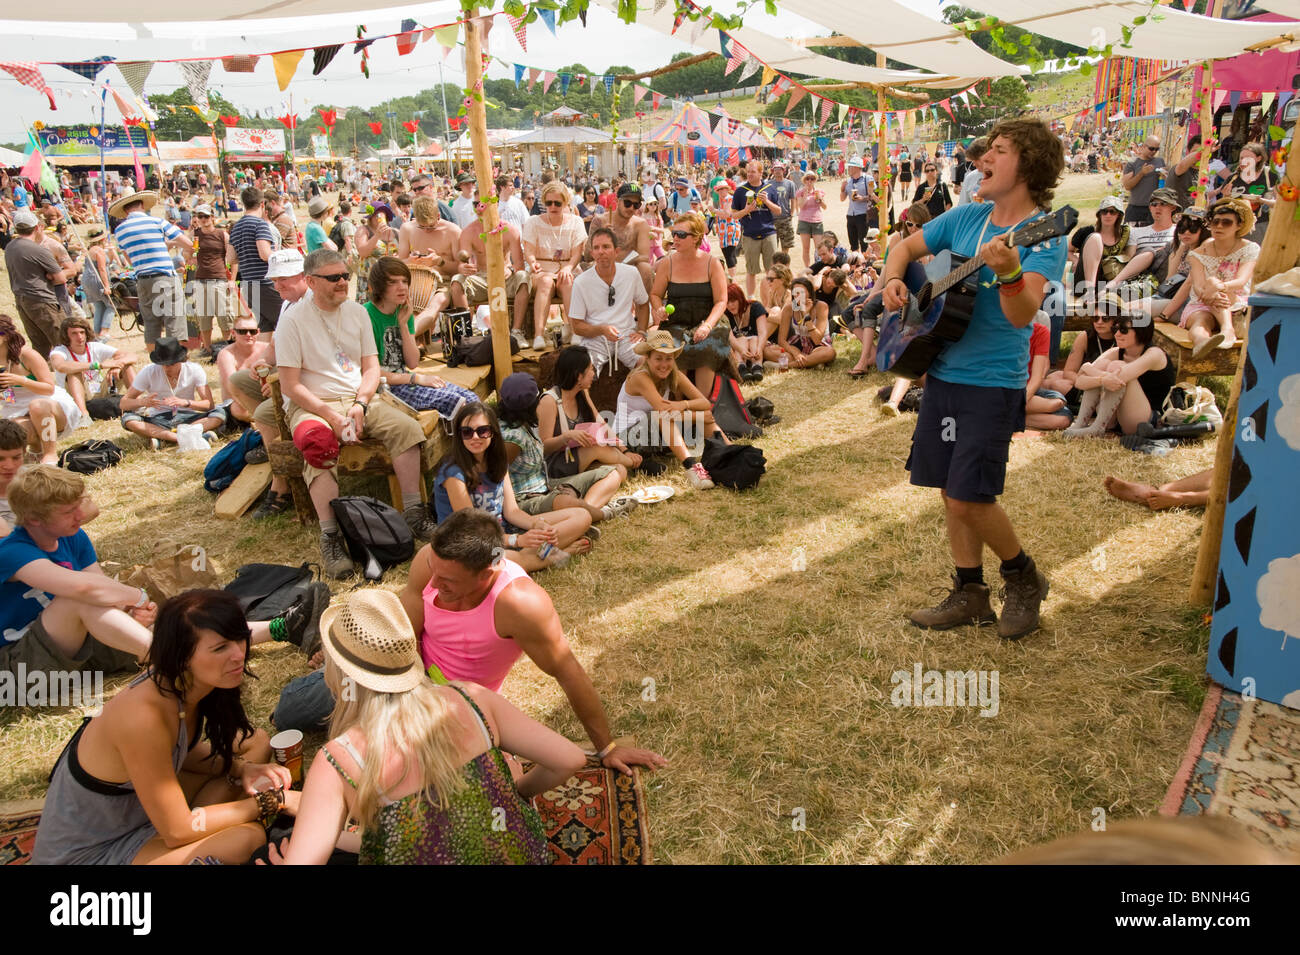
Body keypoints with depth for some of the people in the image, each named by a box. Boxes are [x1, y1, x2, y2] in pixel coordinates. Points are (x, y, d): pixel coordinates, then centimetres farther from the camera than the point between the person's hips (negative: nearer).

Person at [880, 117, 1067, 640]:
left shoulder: (1044, 236, -11)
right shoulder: (966, 216, 8)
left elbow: (1022, 314, -24)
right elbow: (907, 246, 19)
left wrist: (1007, 271, -43)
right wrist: (894, 279, -1)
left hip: (993, 384, -6)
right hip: (942, 372, 6)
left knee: (968, 499, -9)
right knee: (951, 491, 10)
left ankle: (1024, 578, 19)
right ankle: (969, 596, 25)